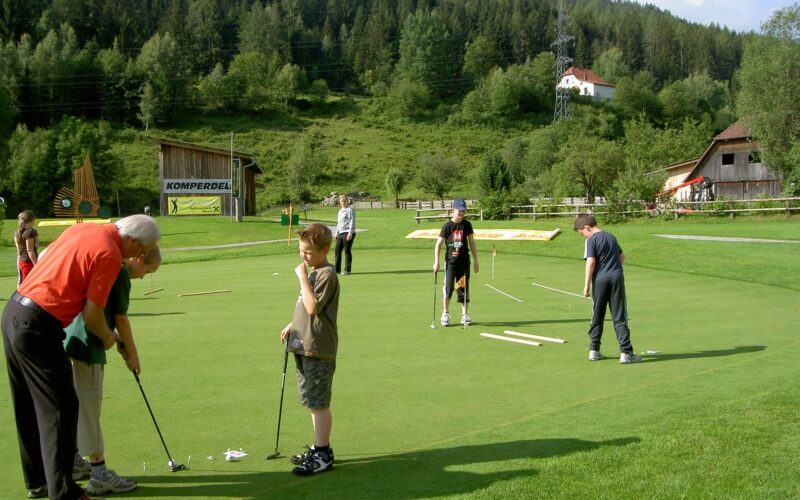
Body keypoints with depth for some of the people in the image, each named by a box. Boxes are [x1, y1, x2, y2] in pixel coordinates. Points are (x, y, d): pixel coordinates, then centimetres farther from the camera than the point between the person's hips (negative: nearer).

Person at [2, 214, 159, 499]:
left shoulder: (83, 228, 11)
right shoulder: (111, 255, -15)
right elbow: (92, 315, -14)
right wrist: (108, 337, 7)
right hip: (38, 328, -10)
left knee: (29, 408, 17)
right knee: (60, 409, -3)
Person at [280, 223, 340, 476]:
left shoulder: (327, 274, -15)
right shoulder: (314, 272, 15)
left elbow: (313, 307, -24)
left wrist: (303, 277, -19)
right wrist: (293, 325, 14)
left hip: (318, 349, -10)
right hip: (305, 345, 10)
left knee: (318, 403, -4)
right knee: (313, 402, 16)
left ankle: (322, 456, 2)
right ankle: (320, 448, 26)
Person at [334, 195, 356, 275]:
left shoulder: (350, 209, -6)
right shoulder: (340, 210, 20)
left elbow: (352, 221, -12)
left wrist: (350, 233, -19)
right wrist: (337, 233, 21)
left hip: (347, 233, -8)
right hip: (340, 233, 8)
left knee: (347, 251, -4)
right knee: (337, 250, 6)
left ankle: (347, 270, 2)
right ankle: (337, 269, 14)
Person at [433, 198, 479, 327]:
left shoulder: (467, 225, 4)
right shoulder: (447, 226, -5)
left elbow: (472, 242, 10)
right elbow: (438, 244, -5)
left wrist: (476, 261, 8)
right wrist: (436, 262, -13)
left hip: (464, 260, 3)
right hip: (450, 260, -3)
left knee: (464, 287, 5)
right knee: (448, 286, -9)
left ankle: (465, 315, 12)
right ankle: (445, 314, 5)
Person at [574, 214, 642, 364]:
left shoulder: (591, 240, -5)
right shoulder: (611, 236, 15)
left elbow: (591, 262, -13)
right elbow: (622, 257, 24)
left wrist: (586, 285, -12)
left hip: (600, 280, -3)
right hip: (617, 278, 4)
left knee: (597, 317, 10)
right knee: (620, 317, 1)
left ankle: (594, 350, 15)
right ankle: (626, 352, -7)